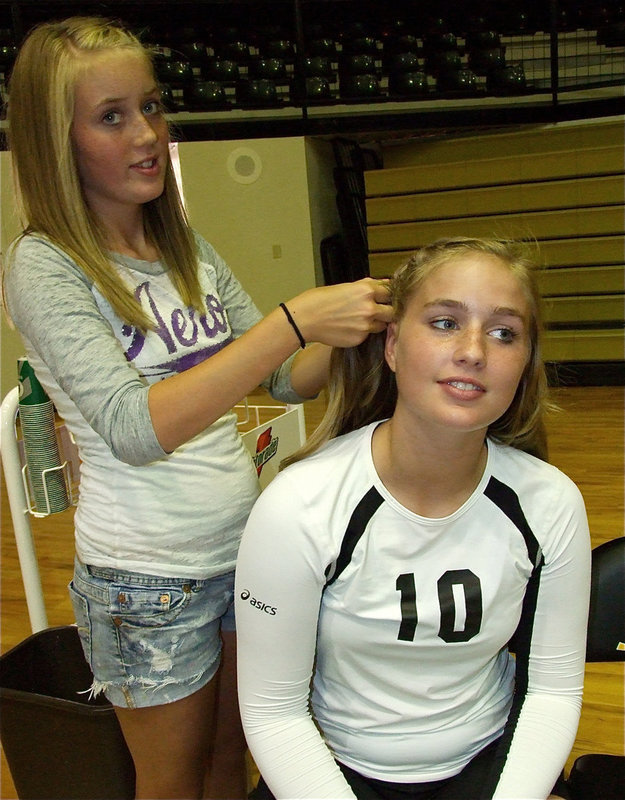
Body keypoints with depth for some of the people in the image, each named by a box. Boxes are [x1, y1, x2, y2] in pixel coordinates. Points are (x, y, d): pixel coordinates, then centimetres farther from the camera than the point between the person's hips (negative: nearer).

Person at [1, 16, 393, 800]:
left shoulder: (187, 245, 4)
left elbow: (286, 380, 4)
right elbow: (135, 428, -28)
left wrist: (355, 330, -16)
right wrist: (295, 320, -33)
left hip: (245, 546, 5)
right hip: (149, 580, -5)